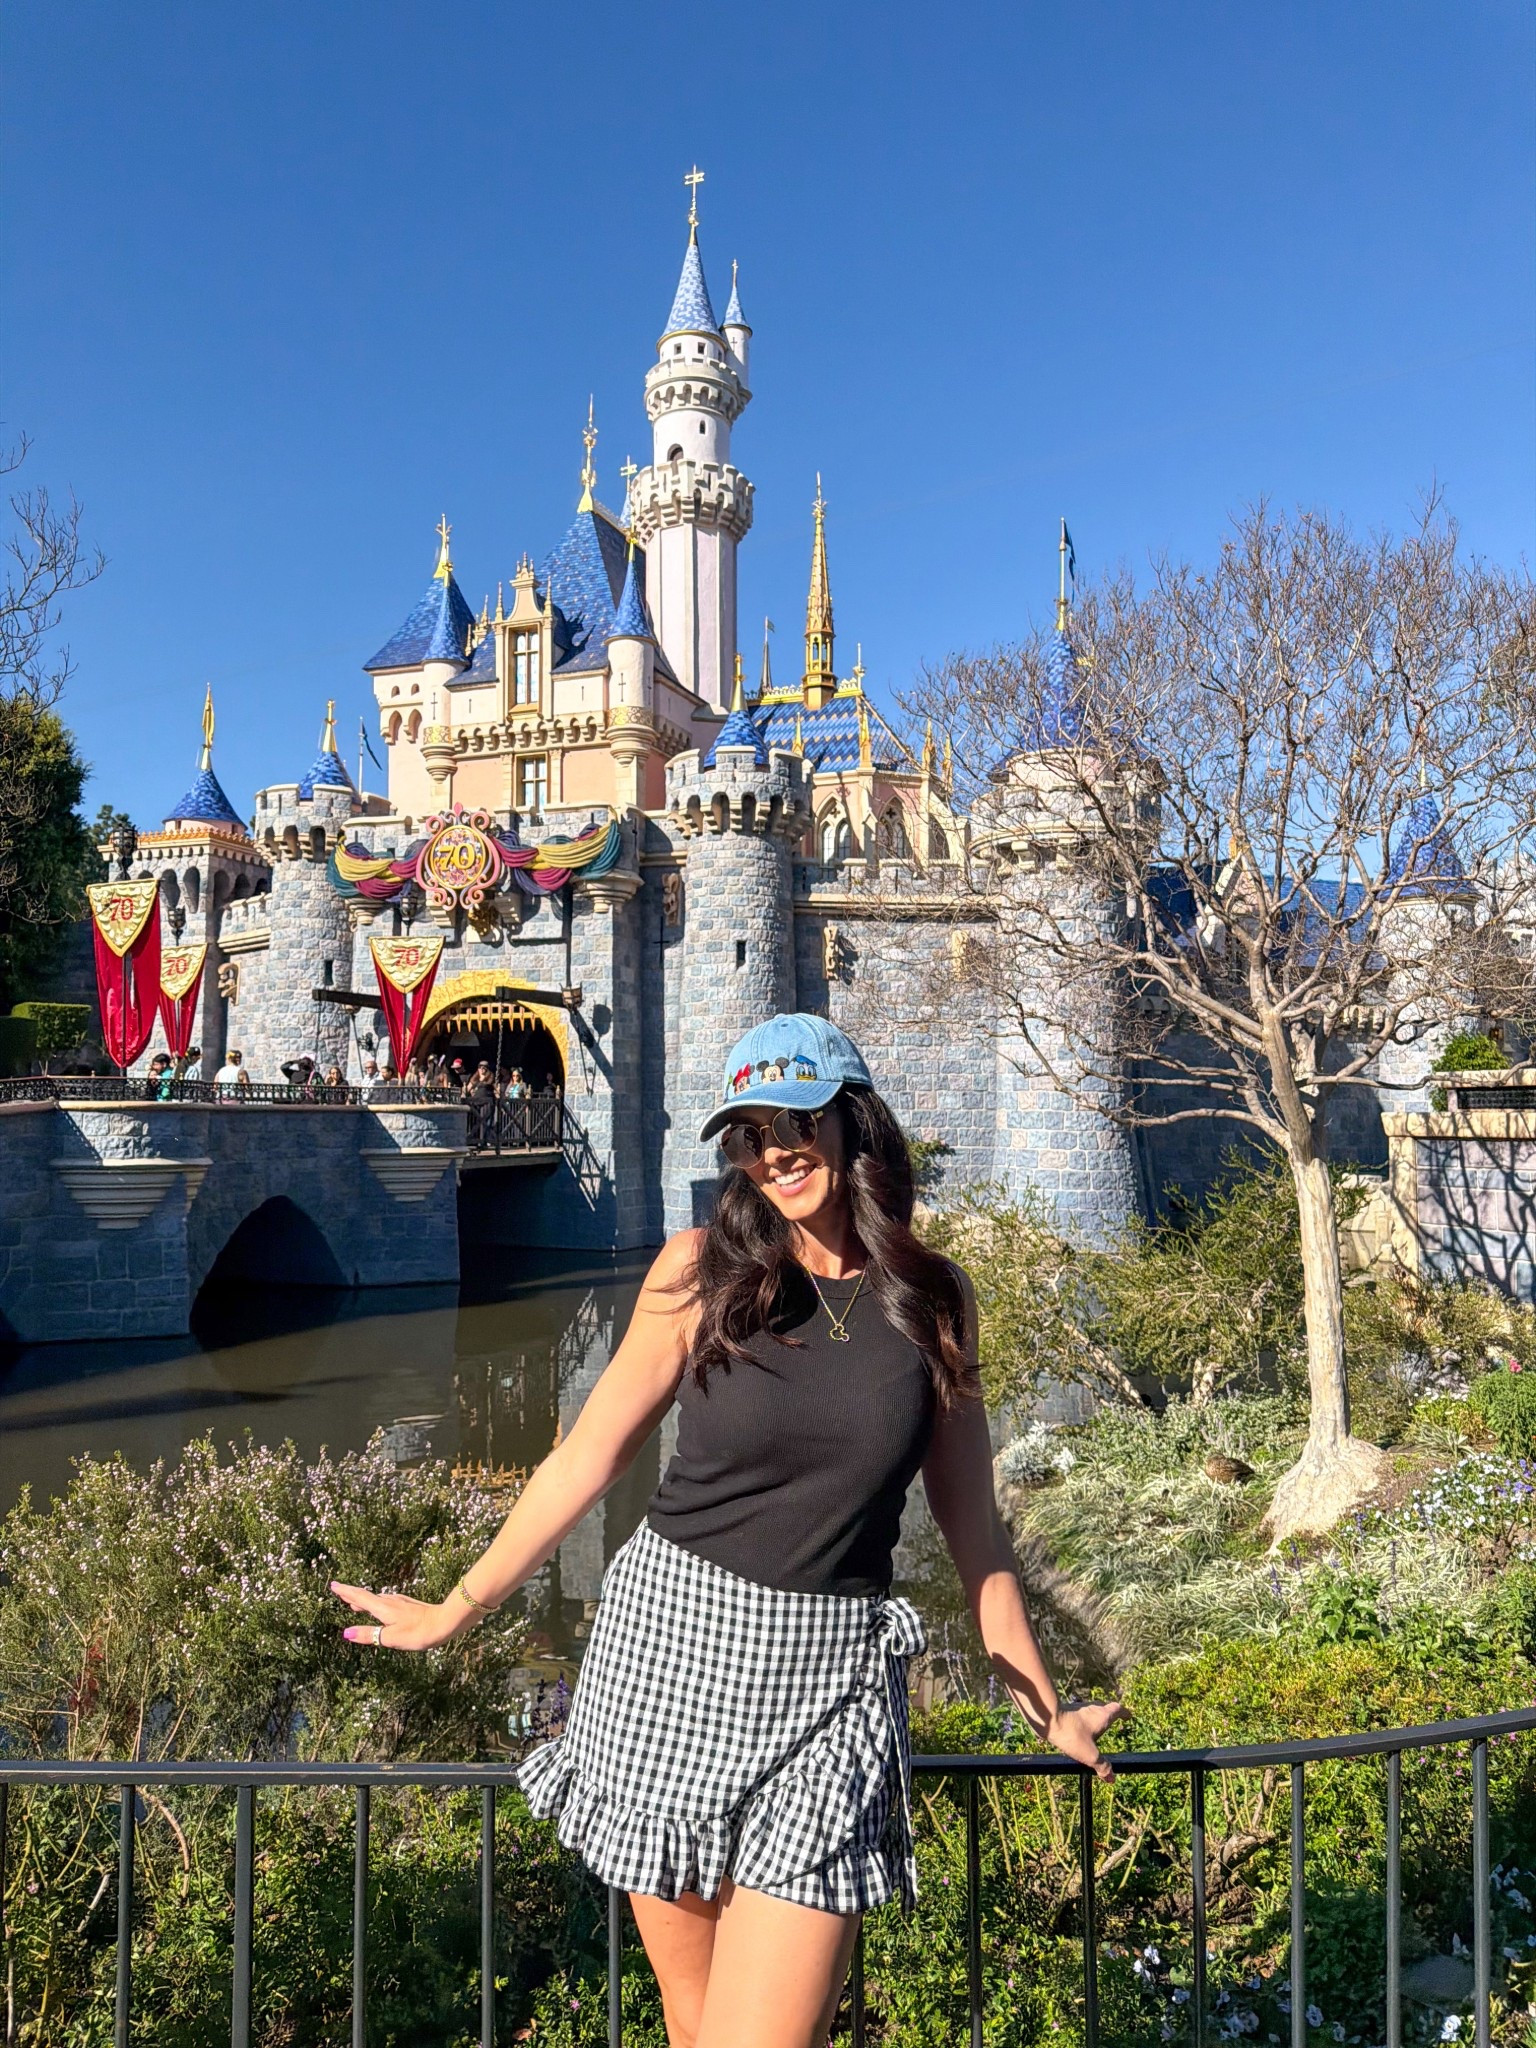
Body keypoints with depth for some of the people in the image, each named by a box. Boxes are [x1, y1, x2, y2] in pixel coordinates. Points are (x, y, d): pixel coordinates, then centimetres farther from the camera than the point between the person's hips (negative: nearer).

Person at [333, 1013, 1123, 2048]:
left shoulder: (934, 1300, 3)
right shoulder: (704, 1268, -1)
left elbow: (972, 1523, 11)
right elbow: (588, 1458, 5)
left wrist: (1044, 1708, 16)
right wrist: (456, 1610, 7)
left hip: (829, 1682, 0)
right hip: (669, 1649, 0)